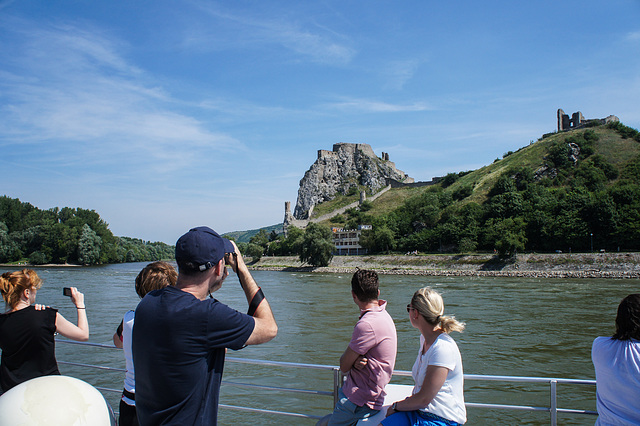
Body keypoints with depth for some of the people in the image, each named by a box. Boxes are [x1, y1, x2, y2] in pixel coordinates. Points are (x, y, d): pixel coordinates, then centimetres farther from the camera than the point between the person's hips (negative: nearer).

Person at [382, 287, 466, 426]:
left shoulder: (443, 348, -21)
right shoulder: (424, 339, 8)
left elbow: (423, 399, -19)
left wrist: (396, 406, -4)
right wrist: (408, 402, 6)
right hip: (419, 411, 8)